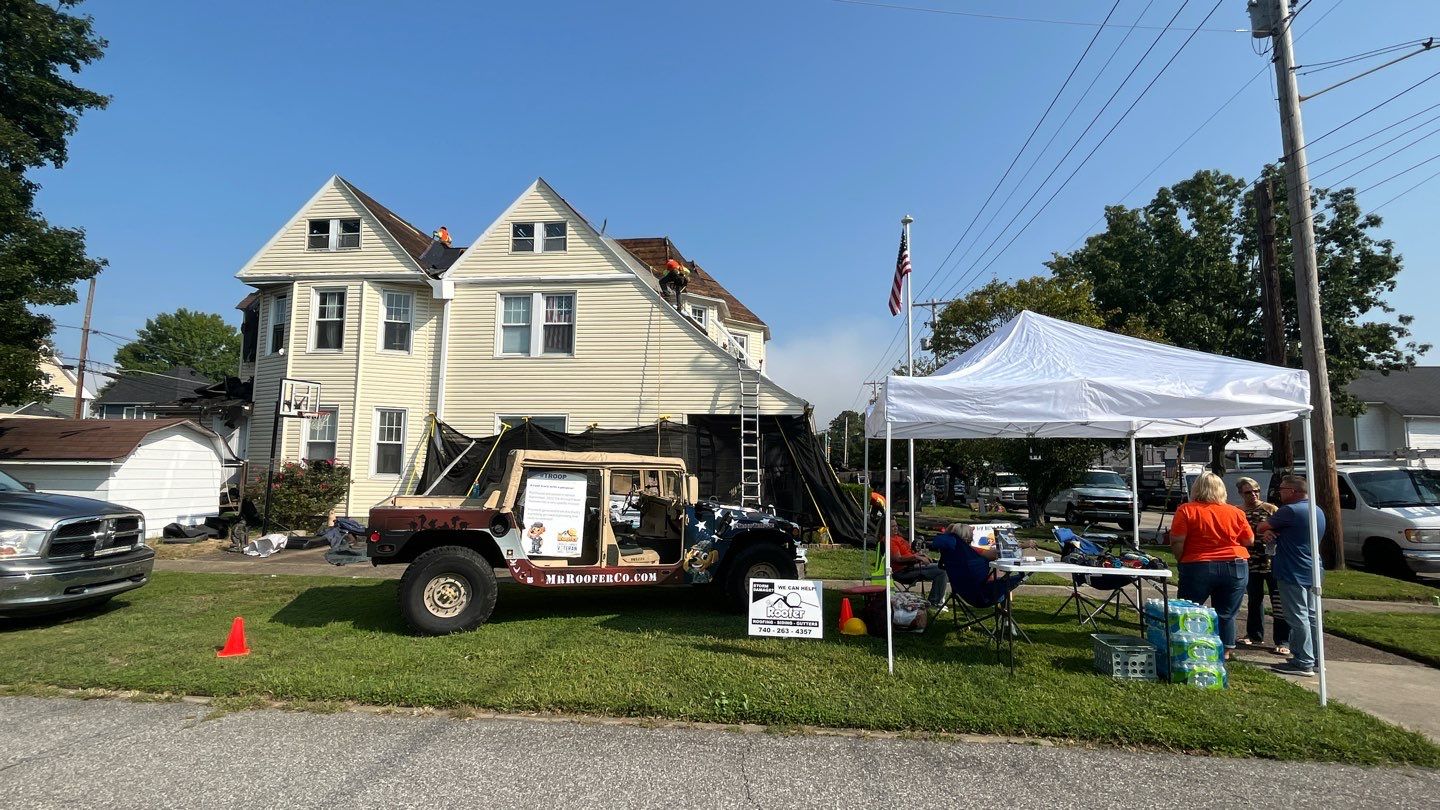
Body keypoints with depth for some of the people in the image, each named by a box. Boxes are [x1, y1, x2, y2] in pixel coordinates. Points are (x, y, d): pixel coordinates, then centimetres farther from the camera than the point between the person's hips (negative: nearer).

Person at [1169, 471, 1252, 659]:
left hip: (1198, 567, -3)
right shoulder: (1236, 512, 4)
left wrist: (1182, 562, 3)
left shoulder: (1186, 510, -6)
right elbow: (1249, 541, 11)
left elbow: (1176, 542, -12)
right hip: (1235, 567, 3)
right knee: (1226, 614, 13)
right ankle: (1225, 652, 19)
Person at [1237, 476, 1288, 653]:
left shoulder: (1270, 509, -3)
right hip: (1251, 563, 4)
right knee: (1254, 600, 16)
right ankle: (1254, 635, 29)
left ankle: (1283, 642, 2)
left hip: (1271, 562, -4)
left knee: (1278, 602, -5)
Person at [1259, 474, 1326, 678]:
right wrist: (1271, 531, -1)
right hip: (1312, 571, 10)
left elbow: (1262, 526, -8)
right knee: (1310, 615, 15)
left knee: (1297, 617, -5)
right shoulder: (1318, 512, 14)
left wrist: (1268, 530, 15)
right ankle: (1314, 658, 23)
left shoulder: (1290, 511, -17)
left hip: (1293, 573, -9)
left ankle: (1304, 663, -2)